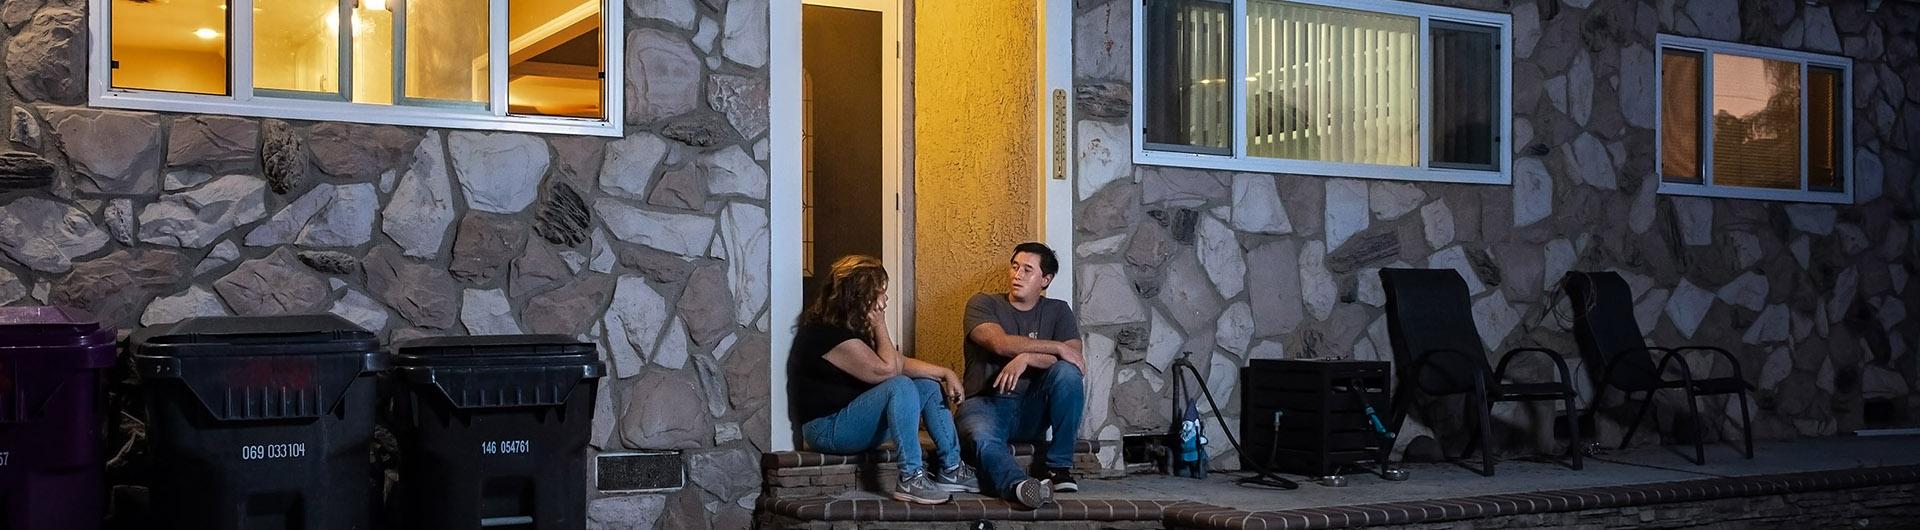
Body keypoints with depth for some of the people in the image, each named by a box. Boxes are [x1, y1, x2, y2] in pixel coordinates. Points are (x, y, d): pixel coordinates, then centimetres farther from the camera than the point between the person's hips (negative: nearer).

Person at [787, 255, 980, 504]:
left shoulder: (855, 327, 12)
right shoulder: (827, 334, -21)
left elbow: (901, 362, 11)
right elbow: (887, 370, -22)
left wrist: (945, 373, 0)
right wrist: (880, 325, -11)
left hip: (853, 417, 11)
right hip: (828, 429, -11)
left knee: (929, 386, 5)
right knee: (900, 387, -30)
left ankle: (951, 471, 3)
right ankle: (911, 481, -29)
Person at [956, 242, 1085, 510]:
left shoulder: (1058, 311, 12)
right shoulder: (983, 304, 6)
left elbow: (1074, 358, -6)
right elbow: (1001, 343, -14)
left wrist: (1027, 358, -22)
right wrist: (1057, 348, -14)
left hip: (1032, 410, 2)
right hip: (986, 404, -2)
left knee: (1067, 372, -26)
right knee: (983, 440, -36)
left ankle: (1060, 465, -21)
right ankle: (1019, 485, -65)